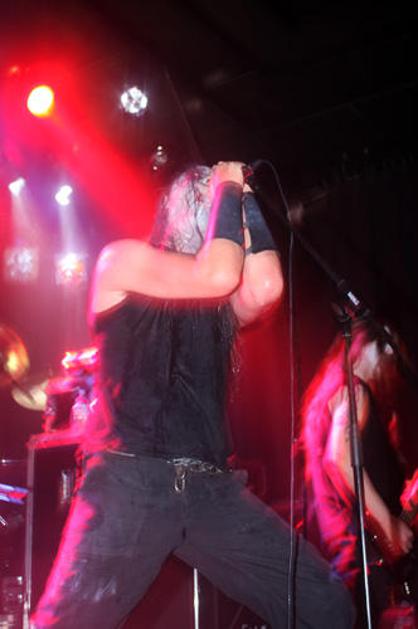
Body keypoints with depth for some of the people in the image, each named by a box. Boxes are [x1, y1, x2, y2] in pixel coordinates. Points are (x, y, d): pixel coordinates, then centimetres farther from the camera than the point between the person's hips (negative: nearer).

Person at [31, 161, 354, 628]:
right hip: (130, 479, -5)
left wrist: (245, 201, 8)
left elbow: (265, 290, -3)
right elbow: (218, 275, -12)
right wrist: (230, 189, 2)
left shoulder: (219, 301, 21)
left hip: (211, 486, 6)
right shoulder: (123, 260, 4)